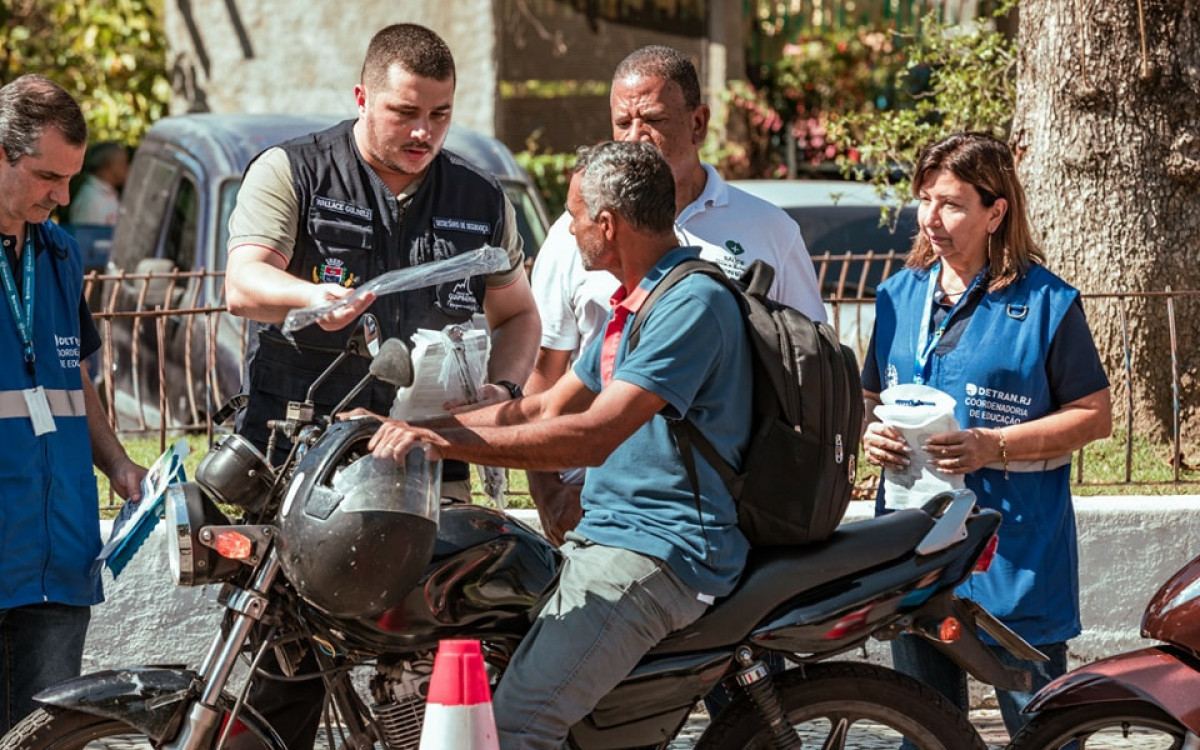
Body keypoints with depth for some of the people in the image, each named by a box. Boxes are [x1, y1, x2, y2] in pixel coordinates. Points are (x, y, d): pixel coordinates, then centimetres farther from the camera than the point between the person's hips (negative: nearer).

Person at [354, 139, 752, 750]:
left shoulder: (693, 303, -16)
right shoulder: (635, 304, 19)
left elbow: (592, 436, -26)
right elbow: (547, 409, 23)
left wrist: (446, 441, -30)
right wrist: (417, 428, 12)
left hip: (663, 552, -11)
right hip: (605, 538, 11)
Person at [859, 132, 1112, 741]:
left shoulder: (1045, 302, -6)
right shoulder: (900, 295, 11)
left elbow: (1094, 415, -6)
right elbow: (872, 394, 20)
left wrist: (993, 446, -17)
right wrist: (869, 433, -4)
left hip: (1013, 547, -5)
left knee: (1037, 720, -2)